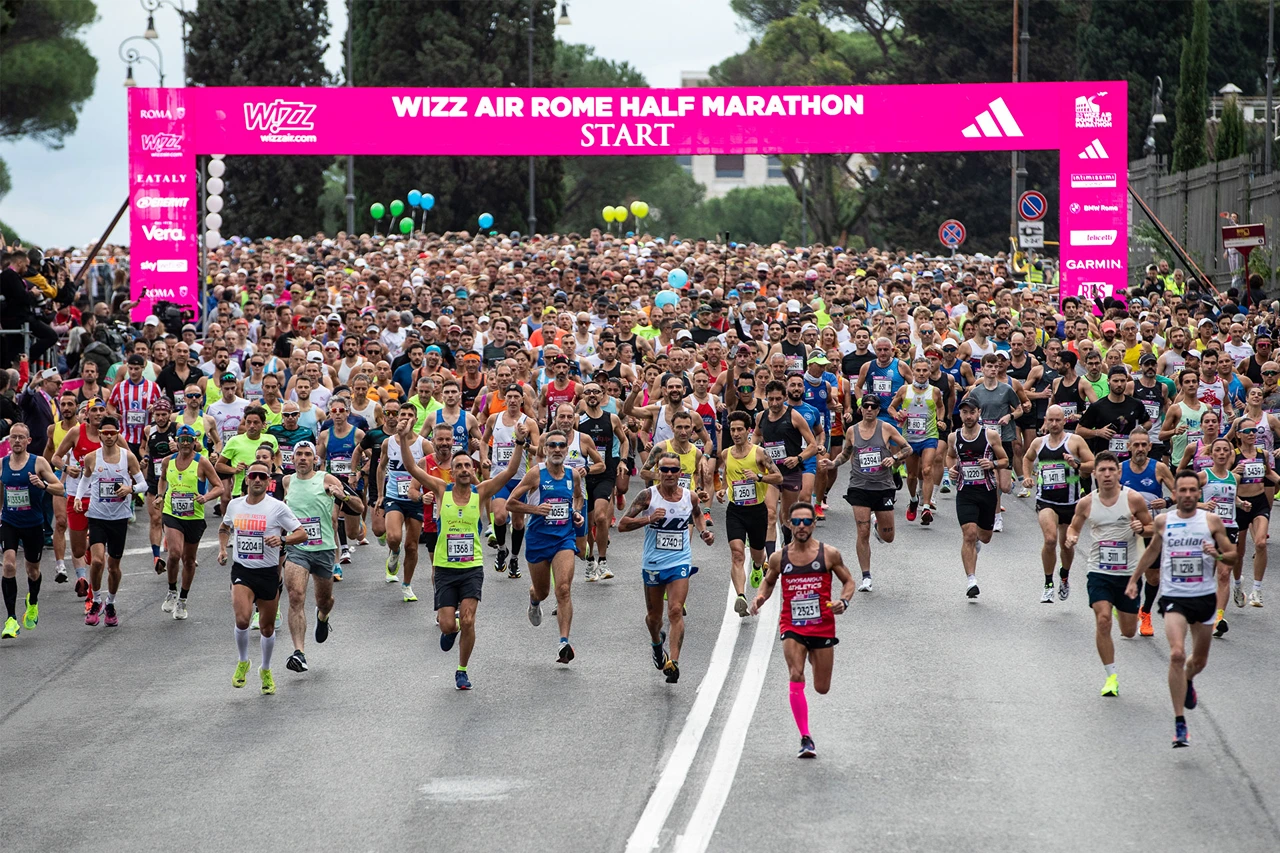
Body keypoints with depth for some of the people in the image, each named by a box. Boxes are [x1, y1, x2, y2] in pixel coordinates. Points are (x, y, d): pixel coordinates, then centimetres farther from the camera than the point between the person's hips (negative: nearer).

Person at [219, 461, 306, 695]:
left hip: (268, 573, -1)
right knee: (242, 619, -21)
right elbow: (224, 528, 25)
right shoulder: (234, 505, 4)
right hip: (242, 571, 1)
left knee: (268, 627, 10)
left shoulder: (277, 507, -8)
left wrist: (282, 539, -24)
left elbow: (302, 534, -7)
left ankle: (266, 670, 33)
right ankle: (242, 663, 5)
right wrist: (222, 549, 8)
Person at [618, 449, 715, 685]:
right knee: (653, 616, 15)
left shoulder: (690, 496, -1)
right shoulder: (648, 496, -9)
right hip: (653, 564, 0)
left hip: (680, 562, 0)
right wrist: (649, 518, -24)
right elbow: (622, 525, -10)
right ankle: (657, 643, 48)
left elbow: (697, 515, 24)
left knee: (676, 611, -18)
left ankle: (673, 661, -22)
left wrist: (703, 532, 4)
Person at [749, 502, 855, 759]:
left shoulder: (829, 554, -4)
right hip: (792, 626, 0)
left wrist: (843, 601, -13)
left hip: (823, 626, 0)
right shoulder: (779, 558, 0)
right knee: (796, 677, -21)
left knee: (822, 688, 10)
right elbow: (769, 581, 18)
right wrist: (760, 598, -4)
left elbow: (848, 581, 7)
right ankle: (805, 738, -15)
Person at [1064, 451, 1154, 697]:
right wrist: (1071, 537, -8)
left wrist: (1141, 529, -19)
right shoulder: (1086, 503, -2)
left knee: (1129, 631, 8)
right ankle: (1111, 676, -6)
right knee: (1103, 620, -19)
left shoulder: (1133, 499, -7)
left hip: (1128, 572, 0)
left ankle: (1121, 609, 47)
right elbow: (1074, 526, 15)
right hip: (1099, 572, 0)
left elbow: (1152, 528, 4)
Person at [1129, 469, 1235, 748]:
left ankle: (1187, 682, 54)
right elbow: (1152, 551, 19)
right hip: (1174, 597, -1)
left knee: (1199, 660, 15)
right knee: (1177, 654, -21)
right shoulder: (1162, 521, 2)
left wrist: (1218, 555, -18)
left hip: (1204, 597, 1)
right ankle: (1179, 724, -19)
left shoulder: (1212, 521, -1)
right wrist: (1134, 579, 21)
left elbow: (1232, 555, 3)